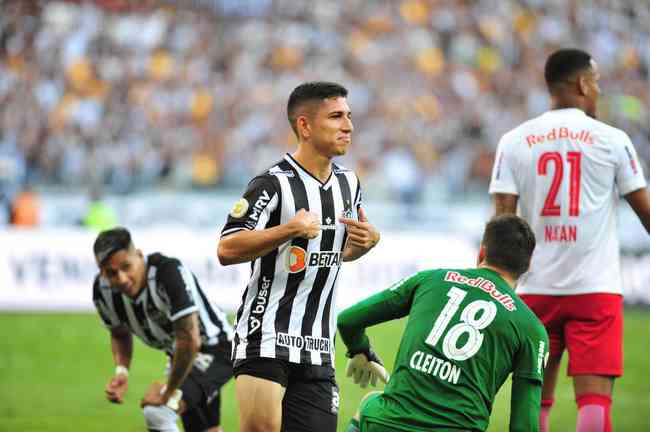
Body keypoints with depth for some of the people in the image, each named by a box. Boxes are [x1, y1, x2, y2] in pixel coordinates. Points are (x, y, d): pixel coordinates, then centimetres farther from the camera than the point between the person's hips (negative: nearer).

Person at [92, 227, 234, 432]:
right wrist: (121, 370, -12)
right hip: (180, 356, 8)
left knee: (157, 413, -26)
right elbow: (120, 334, 8)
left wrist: (168, 394, -27)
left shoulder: (170, 272, -35)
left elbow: (190, 341, -36)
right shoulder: (103, 290, -13)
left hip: (216, 350, -8)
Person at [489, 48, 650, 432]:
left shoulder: (514, 142, 4)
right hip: (596, 288, -3)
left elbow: (502, 223, -1)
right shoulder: (611, 140, 0)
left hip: (536, 289, 3)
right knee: (595, 399, -8)